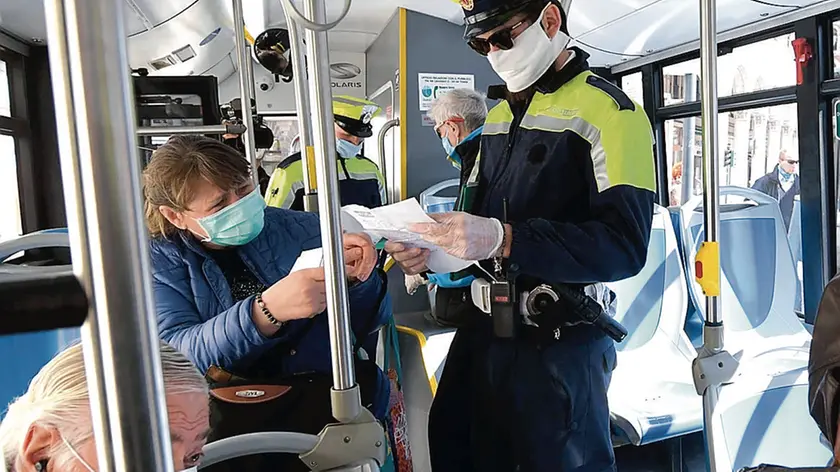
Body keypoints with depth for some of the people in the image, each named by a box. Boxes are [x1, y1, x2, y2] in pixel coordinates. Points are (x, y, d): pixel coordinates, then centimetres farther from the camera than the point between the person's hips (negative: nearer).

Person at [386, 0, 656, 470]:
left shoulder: (609, 111, -10)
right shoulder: (498, 116, 14)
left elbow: (624, 245, -22)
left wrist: (505, 239, -31)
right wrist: (431, 248, -4)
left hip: (561, 342, -7)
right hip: (482, 329, 7)